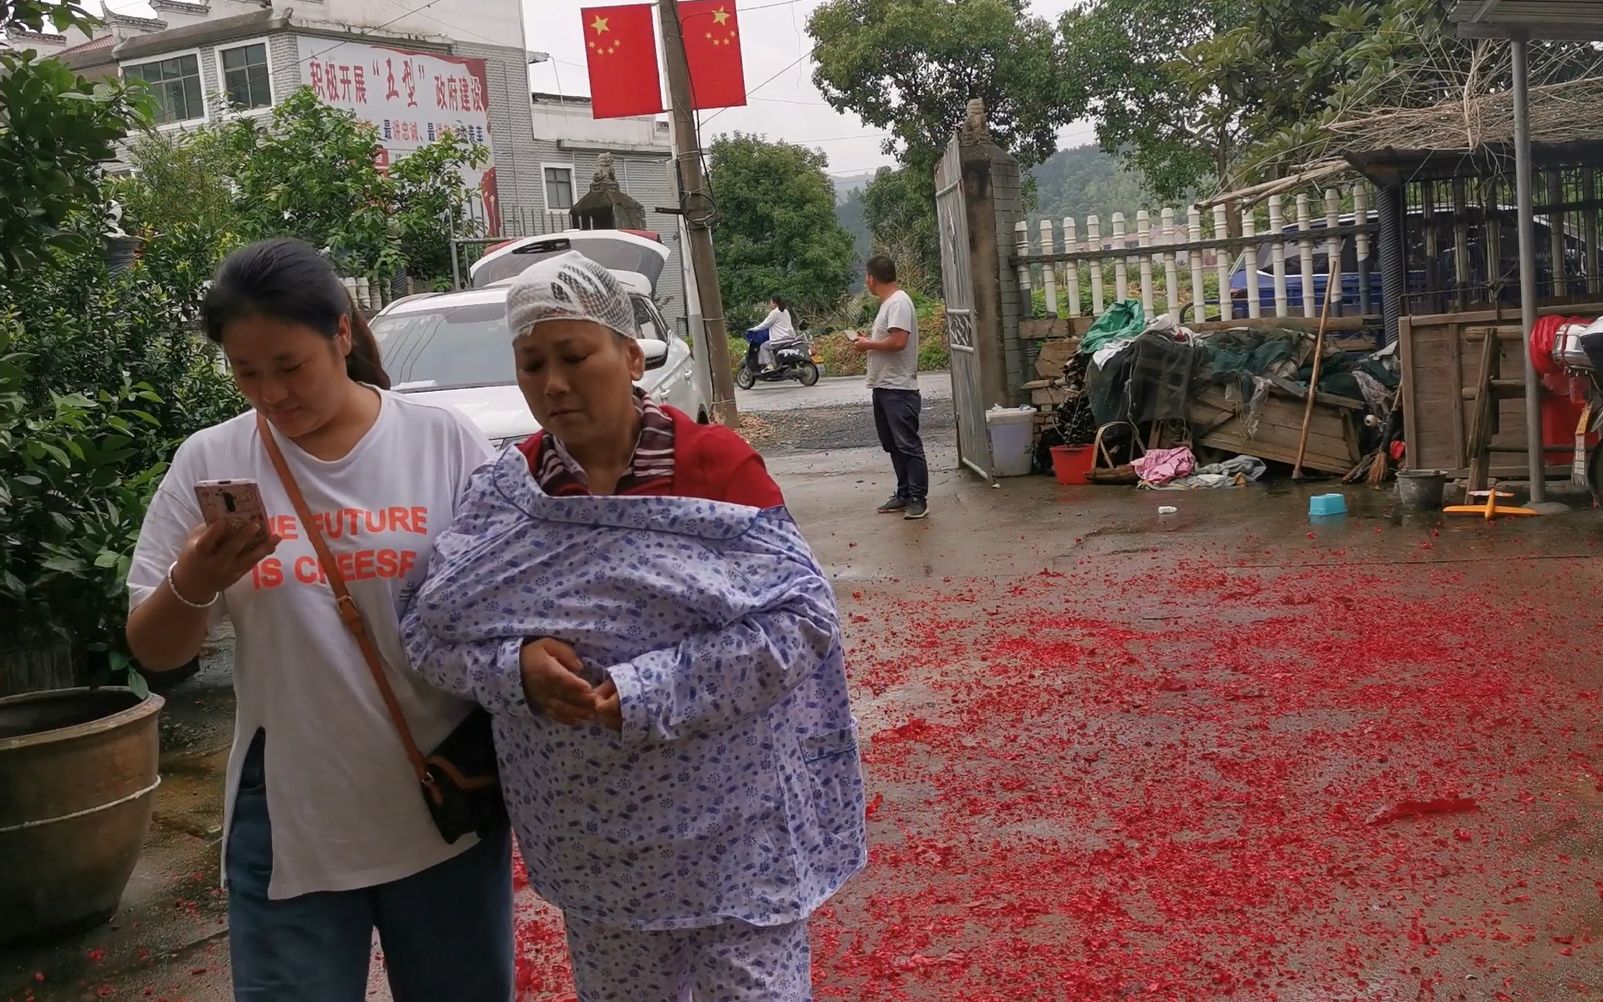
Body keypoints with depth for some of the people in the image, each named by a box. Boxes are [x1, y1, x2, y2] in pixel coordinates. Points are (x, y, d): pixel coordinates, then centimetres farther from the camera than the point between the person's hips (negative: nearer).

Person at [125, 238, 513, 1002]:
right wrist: (191, 587, -19)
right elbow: (154, 652, 2)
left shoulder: (444, 442, -6)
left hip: (447, 810, 0)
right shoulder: (207, 462, -2)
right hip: (289, 823, 0)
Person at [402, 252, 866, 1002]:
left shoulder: (715, 464, -12)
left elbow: (801, 616, -18)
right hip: (592, 841, 4)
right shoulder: (504, 492, 0)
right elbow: (432, 633, 0)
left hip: (733, 828, -3)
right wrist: (516, 666, -21)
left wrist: (645, 694, -25)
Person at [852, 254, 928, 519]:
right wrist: (868, 342, 11)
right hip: (883, 387, 11)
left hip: (899, 389, -11)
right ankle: (904, 494, 22)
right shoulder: (888, 303, 17)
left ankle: (918, 499, -2)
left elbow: (898, 341, -25)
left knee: (908, 445, -6)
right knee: (893, 445, 14)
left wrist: (868, 344, -13)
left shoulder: (899, 303, -15)